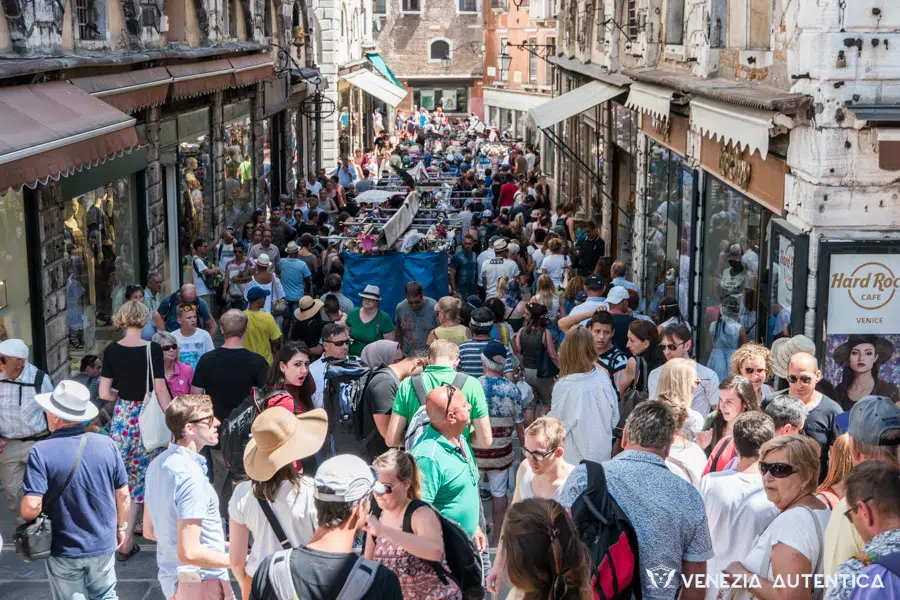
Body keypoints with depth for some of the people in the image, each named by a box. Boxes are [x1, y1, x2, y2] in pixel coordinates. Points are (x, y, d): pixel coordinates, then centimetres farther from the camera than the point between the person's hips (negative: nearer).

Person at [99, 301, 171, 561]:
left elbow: (104, 393, -1)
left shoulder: (111, 351, -3)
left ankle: (122, 538, 13)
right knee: (139, 477, 8)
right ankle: (126, 541, 10)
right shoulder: (153, 349, -11)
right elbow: (160, 391, -11)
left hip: (122, 416, 2)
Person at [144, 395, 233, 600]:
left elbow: (149, 531, 15)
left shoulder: (158, 464, 4)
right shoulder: (191, 476, -24)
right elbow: (189, 553, -27)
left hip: (170, 578, 9)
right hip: (202, 583, -9)